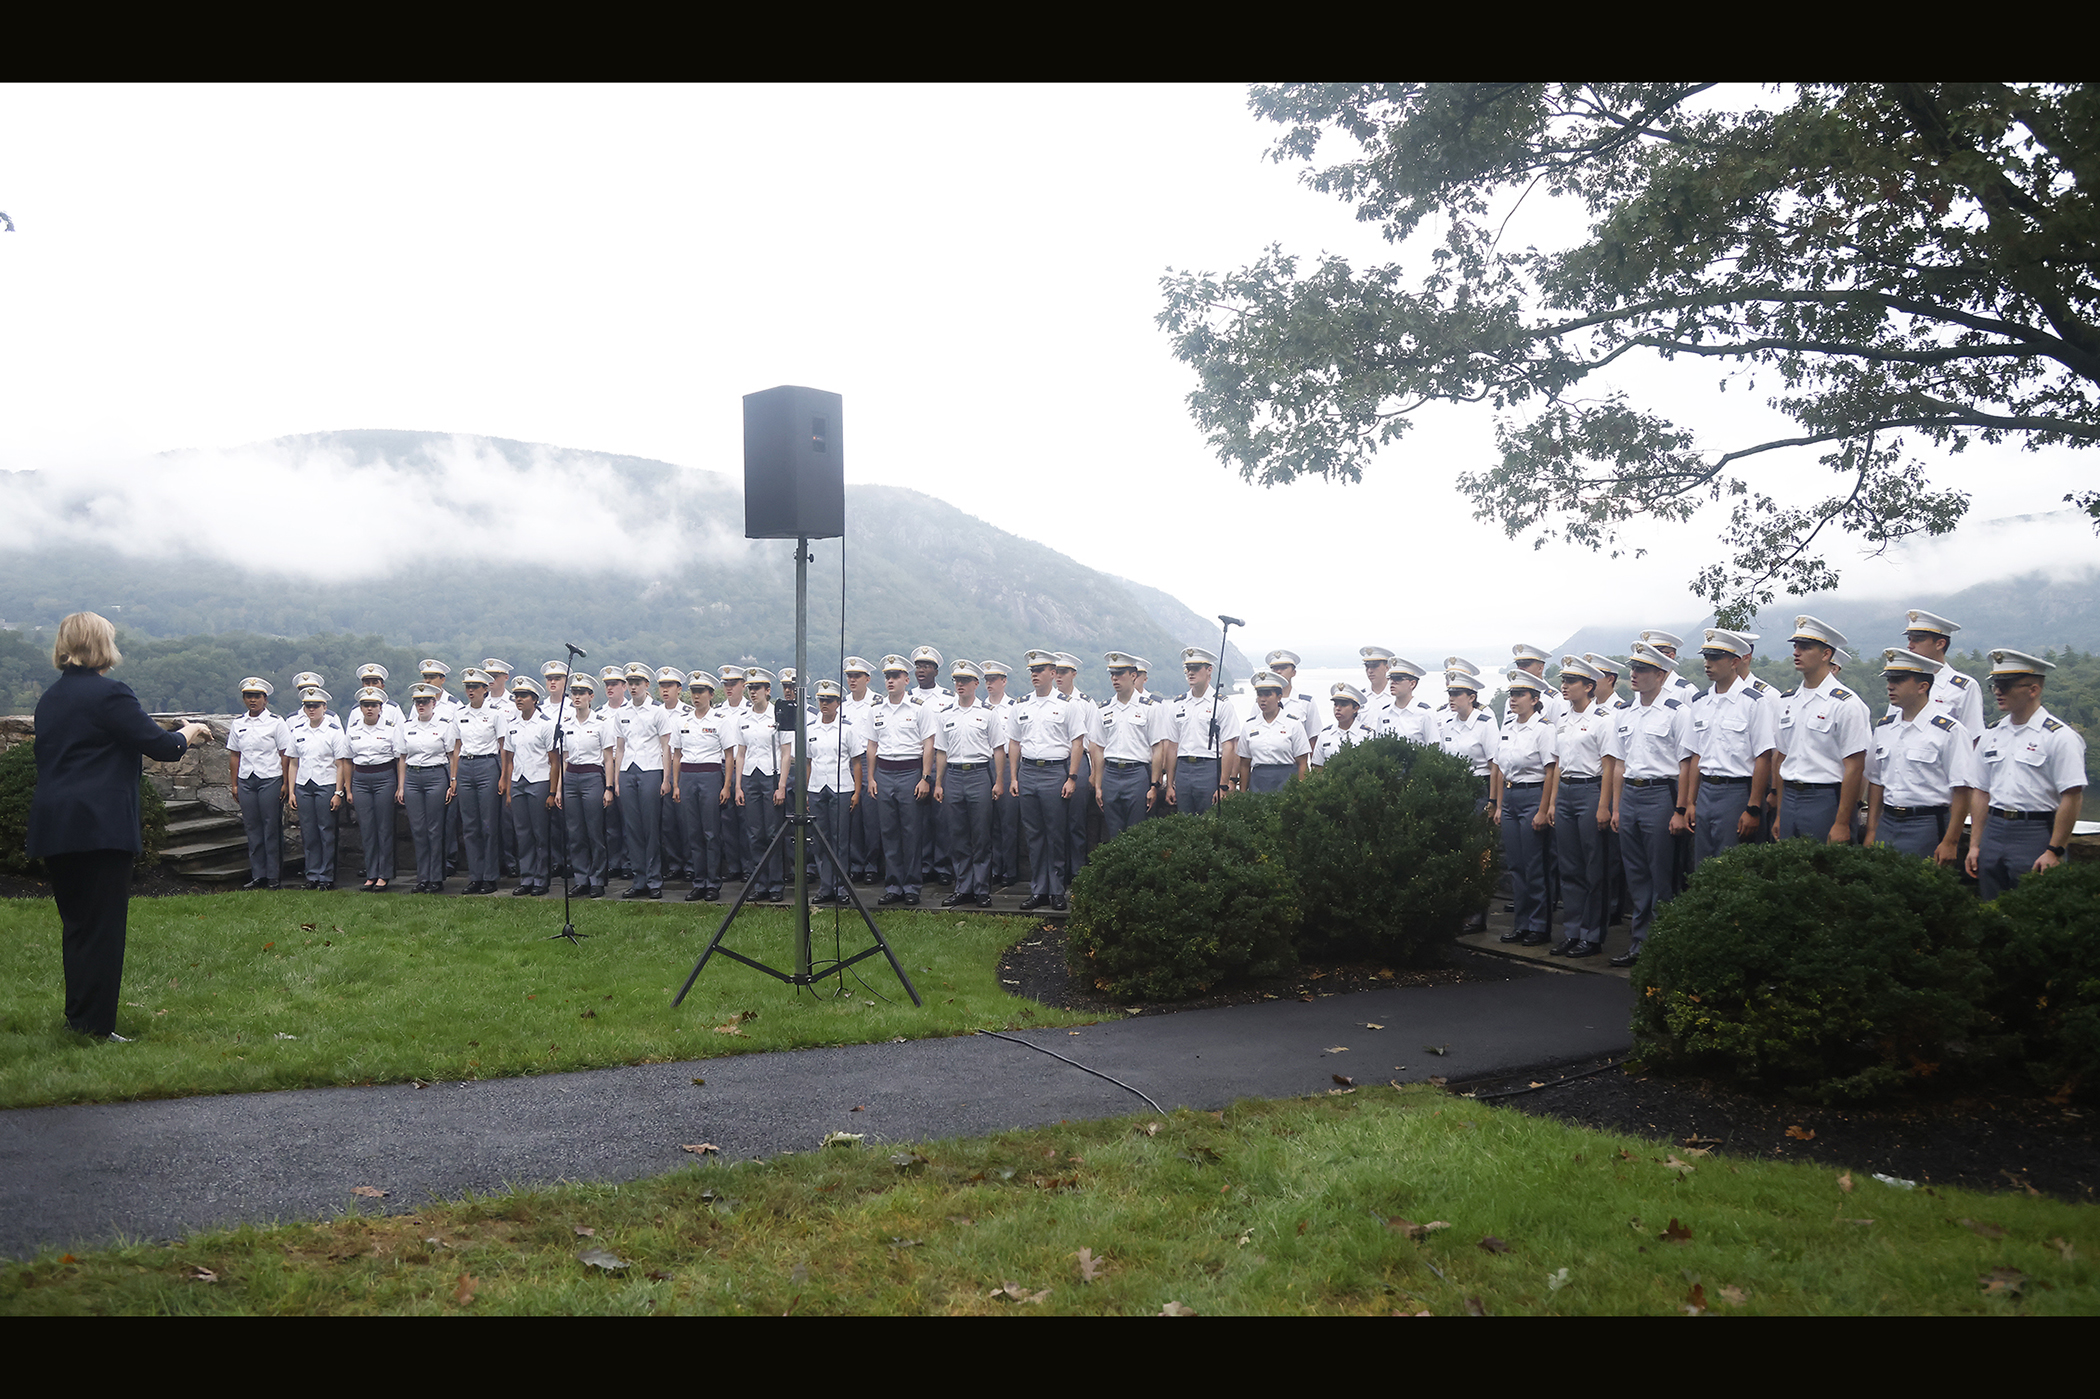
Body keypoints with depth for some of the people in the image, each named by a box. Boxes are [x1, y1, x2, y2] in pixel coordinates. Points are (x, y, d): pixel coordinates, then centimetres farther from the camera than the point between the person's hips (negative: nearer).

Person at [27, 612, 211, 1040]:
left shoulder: (49, 699, 13)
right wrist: (190, 732, 8)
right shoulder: (110, 693, -12)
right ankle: (94, 1025, 1)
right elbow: (162, 747, -11)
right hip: (101, 826, -8)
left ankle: (76, 1015, 24)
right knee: (103, 926, -2)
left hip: (52, 827, 8)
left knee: (74, 922, 17)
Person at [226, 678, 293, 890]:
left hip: (270, 779, -4)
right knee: (252, 828, 7)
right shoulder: (237, 725, 10)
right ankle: (257, 875, 13)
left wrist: (285, 784, -6)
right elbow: (234, 755, 13)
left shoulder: (276, 723, -1)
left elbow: (285, 755, -2)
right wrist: (234, 784, 9)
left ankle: (273, 876, 5)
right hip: (246, 781, 4)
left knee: (272, 828, -2)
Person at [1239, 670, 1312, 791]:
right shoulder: (1249, 726, 11)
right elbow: (1245, 764, 13)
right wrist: (1242, 794, 8)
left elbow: (1302, 764, 1)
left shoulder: (1293, 724, 3)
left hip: (1286, 780, -2)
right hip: (1258, 780, 2)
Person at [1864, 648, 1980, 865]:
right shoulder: (1883, 728, 11)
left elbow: (1962, 790, -10)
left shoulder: (1949, 731, -7)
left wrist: (1950, 842, -14)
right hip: (1887, 822, 5)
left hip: (1927, 825, -5)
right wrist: (1871, 833, 12)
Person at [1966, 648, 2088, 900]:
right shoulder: (1991, 735, 13)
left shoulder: (2060, 736, -6)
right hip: (1993, 831, 6)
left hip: (2035, 835, -5)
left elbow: (2072, 798, -11)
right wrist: (1974, 844, 11)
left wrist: (2054, 852, -15)